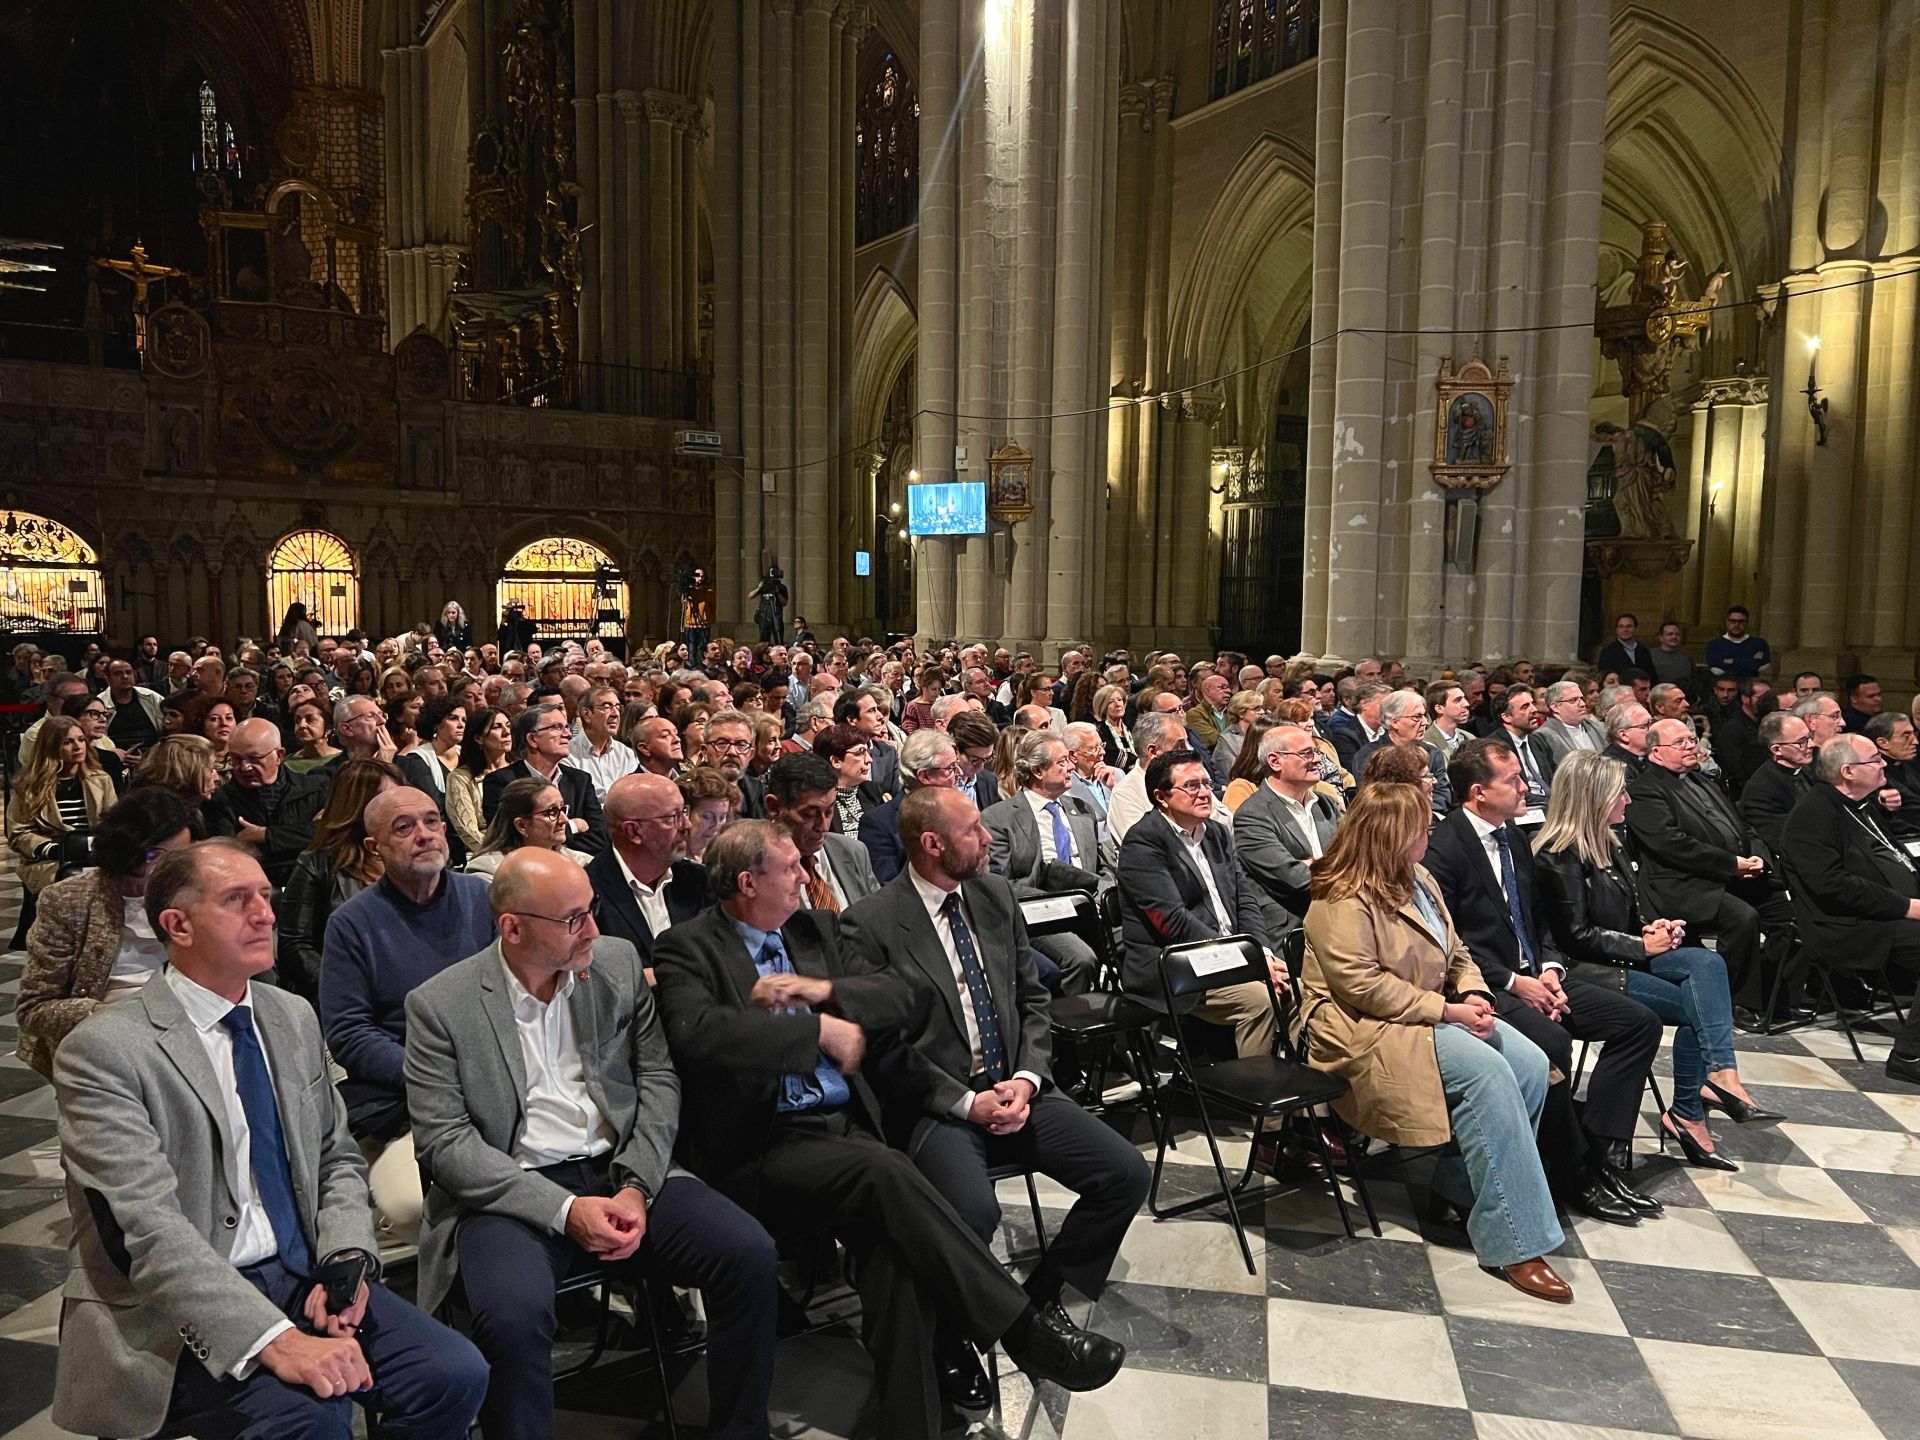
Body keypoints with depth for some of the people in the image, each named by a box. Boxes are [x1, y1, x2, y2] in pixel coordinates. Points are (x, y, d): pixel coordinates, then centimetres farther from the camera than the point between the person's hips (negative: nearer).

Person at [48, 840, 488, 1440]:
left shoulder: (293, 1019, 9)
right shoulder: (102, 1051, -11)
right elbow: (150, 1228, -20)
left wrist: (347, 1261, -5)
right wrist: (276, 1339, -30)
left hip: (305, 1275, 6)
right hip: (176, 1312, -6)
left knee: (456, 1375, -14)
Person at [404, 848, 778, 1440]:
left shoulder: (618, 962, 5)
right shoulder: (439, 1006, -5)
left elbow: (658, 1078, 7)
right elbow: (444, 1143, -9)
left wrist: (636, 1187, -9)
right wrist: (564, 1210, -17)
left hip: (622, 1170, 3)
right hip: (511, 1192, -3)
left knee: (750, 1255, -17)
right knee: (513, 1317, -34)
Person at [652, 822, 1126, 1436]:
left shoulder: (815, 928, 18)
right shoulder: (688, 947, 0)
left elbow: (907, 998, 12)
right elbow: (697, 1034, -21)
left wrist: (823, 989, -6)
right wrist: (822, 1029, -16)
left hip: (846, 1129, 5)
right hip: (761, 1150, -5)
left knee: (892, 1239, -26)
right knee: (885, 1172, -31)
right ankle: (1024, 1327, -23)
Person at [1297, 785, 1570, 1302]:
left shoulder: (1418, 881, 14)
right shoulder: (1343, 900, -16)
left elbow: (1456, 955, 18)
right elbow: (1361, 984, -23)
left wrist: (1473, 994, -4)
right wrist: (1447, 1010, -20)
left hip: (1432, 1014, 9)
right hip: (1363, 1030, -9)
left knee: (1530, 1064, -12)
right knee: (1487, 1072, -27)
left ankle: (1462, 1182, 1)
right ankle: (1514, 1242, -21)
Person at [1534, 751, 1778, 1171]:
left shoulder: (1606, 844, 14)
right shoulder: (1560, 857, -15)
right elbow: (1577, 937, -17)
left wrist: (1652, 929, 2)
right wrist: (1643, 946, -11)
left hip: (1626, 956, 8)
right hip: (1589, 972, -8)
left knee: (1707, 963, -17)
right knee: (1694, 1005, -17)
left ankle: (1721, 1075, -27)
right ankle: (1687, 1115, -5)